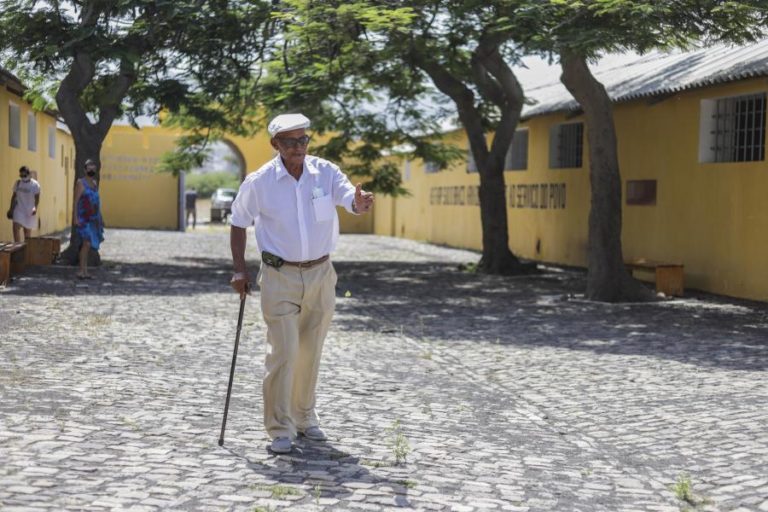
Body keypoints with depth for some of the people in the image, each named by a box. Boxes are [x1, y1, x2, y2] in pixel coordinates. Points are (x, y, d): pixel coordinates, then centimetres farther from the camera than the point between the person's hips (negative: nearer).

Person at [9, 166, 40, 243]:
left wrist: (35, 207, -26)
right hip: (19, 209, 2)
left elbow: (37, 197, -10)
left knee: (27, 231, 6)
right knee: (16, 227, -15)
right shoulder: (17, 183, 4)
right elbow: (14, 196, 13)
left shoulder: (35, 184, -7)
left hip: (29, 211, -2)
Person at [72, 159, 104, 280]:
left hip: (93, 219, 8)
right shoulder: (81, 183, -8)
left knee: (87, 245, 9)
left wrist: (100, 219, 16)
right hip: (83, 219, -7)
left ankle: (84, 271, 13)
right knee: (87, 243, -16)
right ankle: (82, 270, -12)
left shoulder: (95, 183, 14)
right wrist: (75, 218, -19)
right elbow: (76, 201, -12)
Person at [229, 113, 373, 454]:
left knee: (310, 352, 13)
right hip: (280, 276, -3)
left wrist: (360, 204, -39)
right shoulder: (259, 182, -7)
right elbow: (238, 224, 4)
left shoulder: (325, 173, -3)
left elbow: (351, 200, -14)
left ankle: (304, 417, 30)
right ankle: (280, 429, -2)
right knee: (283, 352, -10)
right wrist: (239, 270, -2)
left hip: (320, 275, 3)